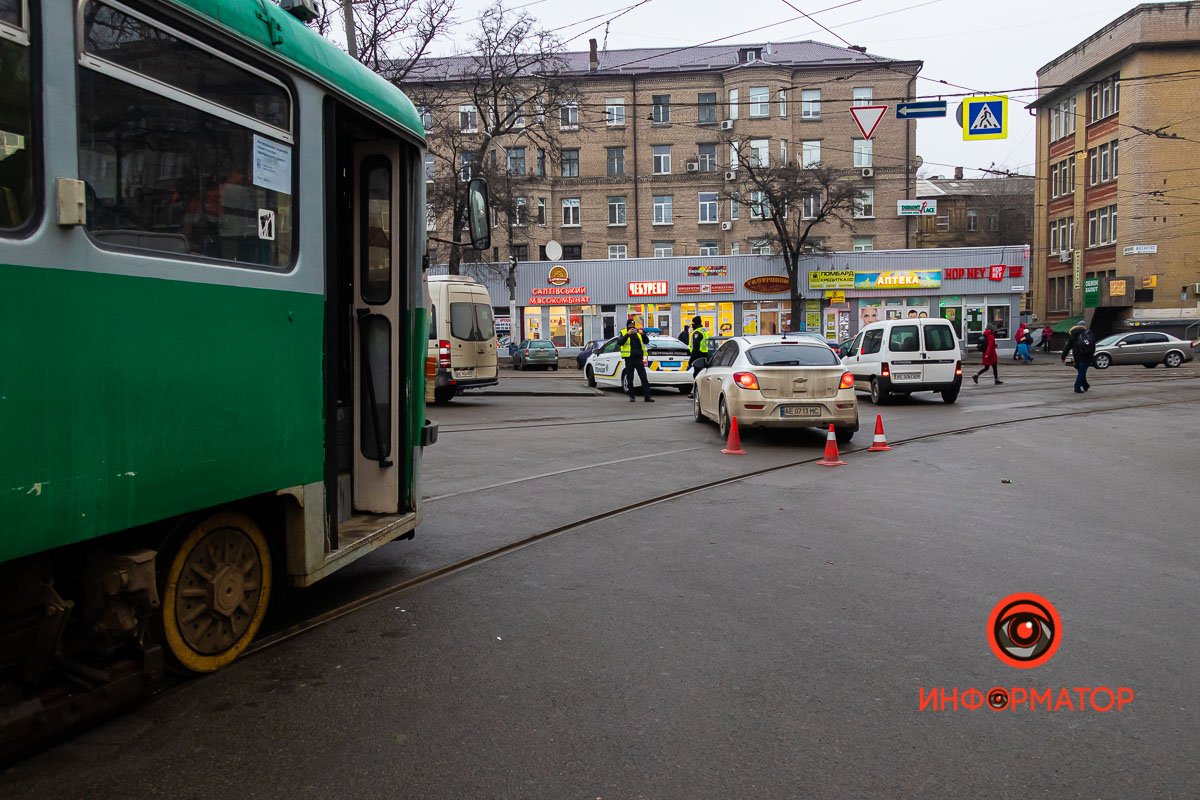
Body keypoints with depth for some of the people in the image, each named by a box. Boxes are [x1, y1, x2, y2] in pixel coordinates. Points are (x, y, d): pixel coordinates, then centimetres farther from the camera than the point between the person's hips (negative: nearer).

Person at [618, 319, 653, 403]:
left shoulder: (638, 332, 12)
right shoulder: (624, 333, 5)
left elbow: (646, 342, 6)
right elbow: (620, 342, -12)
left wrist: (643, 334, -13)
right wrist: (628, 334, -23)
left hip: (639, 358, 1)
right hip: (629, 359, -1)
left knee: (644, 377, -5)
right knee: (630, 378, 4)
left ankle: (647, 396, -7)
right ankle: (632, 396, 13)